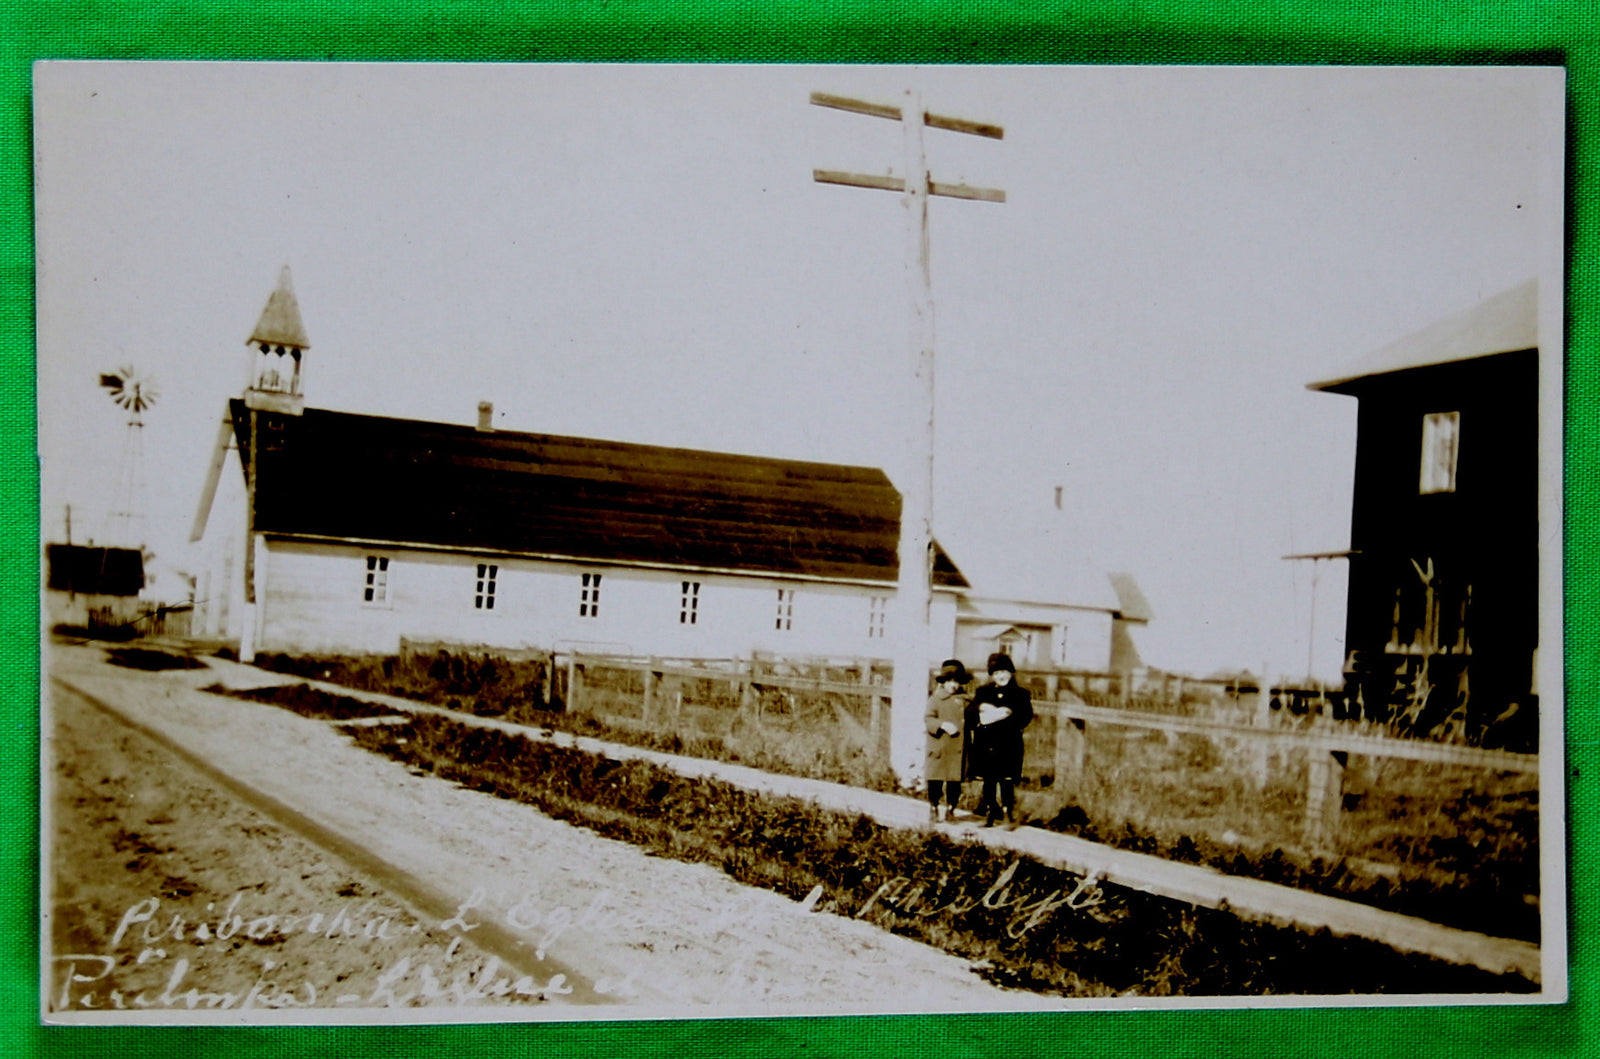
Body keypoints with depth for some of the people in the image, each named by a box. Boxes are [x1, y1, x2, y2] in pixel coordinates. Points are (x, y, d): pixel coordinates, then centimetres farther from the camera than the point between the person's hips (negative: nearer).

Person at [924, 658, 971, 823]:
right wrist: (943, 725, -23)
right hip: (939, 748, -3)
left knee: (955, 782, 2)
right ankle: (934, 808, 14)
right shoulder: (936, 698, 2)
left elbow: (968, 721, 19)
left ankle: (948, 809, 15)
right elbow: (928, 719, -7)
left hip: (958, 749, 3)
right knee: (935, 782, -2)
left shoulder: (963, 699, 12)